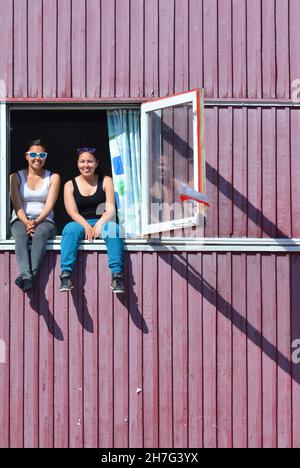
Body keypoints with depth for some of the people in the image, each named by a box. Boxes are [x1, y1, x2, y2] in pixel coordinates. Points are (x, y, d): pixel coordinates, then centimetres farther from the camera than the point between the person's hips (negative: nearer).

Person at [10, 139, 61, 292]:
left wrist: (36, 221, -18)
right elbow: (17, 206, -1)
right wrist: (26, 222, -19)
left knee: (40, 233, -36)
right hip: (20, 220, 0)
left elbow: (49, 205, -2)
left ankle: (29, 275, -50)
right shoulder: (16, 177, 9)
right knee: (21, 235, -35)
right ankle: (26, 275, -52)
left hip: (44, 221, 0)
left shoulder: (53, 177, 9)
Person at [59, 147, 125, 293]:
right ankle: (66, 274, -41)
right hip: (80, 224, 0)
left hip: (102, 222, 0)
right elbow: (72, 212, -2)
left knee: (114, 228, -34)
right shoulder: (70, 185, 10)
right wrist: (86, 226, -21)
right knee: (70, 229, -33)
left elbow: (111, 209, -1)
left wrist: (99, 223, -21)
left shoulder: (106, 181, 9)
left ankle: (117, 274, -40)